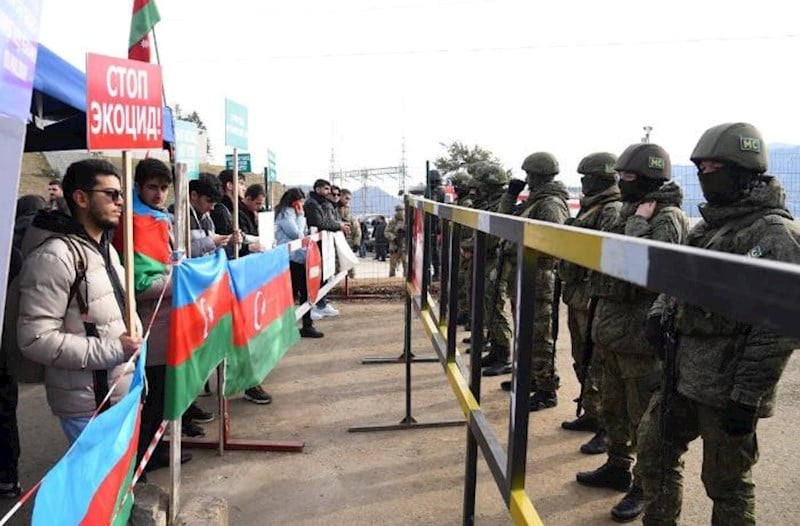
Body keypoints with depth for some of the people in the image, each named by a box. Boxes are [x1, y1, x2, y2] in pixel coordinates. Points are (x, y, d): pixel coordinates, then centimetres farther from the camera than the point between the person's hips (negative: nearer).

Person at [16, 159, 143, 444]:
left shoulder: (106, 248, 13)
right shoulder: (55, 255, -18)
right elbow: (35, 338, -22)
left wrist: (134, 329, 4)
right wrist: (111, 350, -21)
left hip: (124, 392, 9)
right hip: (89, 404, -9)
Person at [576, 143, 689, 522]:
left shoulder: (667, 219, -15)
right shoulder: (630, 213, 12)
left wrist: (639, 221, -20)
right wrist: (601, 322, 19)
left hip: (641, 336, -9)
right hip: (614, 332, 9)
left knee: (644, 418, 4)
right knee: (613, 408, 21)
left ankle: (645, 487, 19)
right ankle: (617, 468, 38)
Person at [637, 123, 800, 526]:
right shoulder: (708, 225, 11)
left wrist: (748, 395, -20)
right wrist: (660, 311, 0)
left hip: (726, 389, -8)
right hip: (683, 374, 9)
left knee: (726, 484, 7)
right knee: (654, 447, 19)